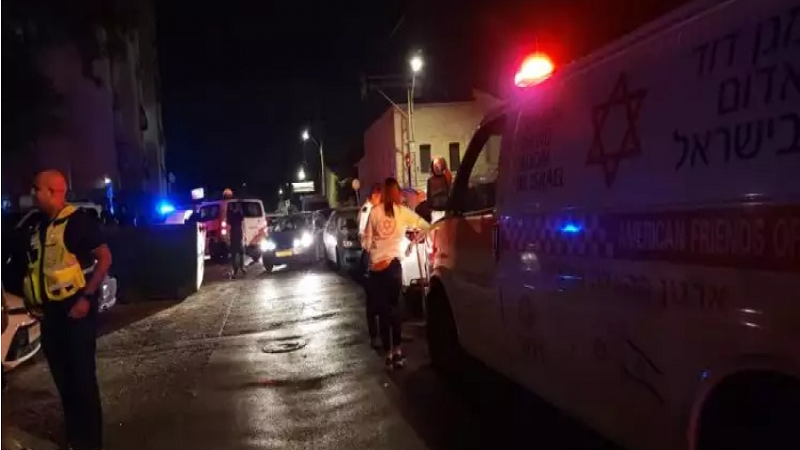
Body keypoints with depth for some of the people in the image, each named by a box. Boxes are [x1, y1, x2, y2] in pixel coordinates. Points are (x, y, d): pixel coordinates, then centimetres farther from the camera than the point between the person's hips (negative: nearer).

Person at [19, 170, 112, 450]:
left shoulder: (78, 221, -12)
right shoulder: (38, 227, 12)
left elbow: (105, 258, -15)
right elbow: (34, 267, 22)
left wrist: (87, 297, -19)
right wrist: (31, 301, 11)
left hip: (76, 308, -8)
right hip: (50, 311, 8)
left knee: (82, 377, -1)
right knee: (62, 377, 15)